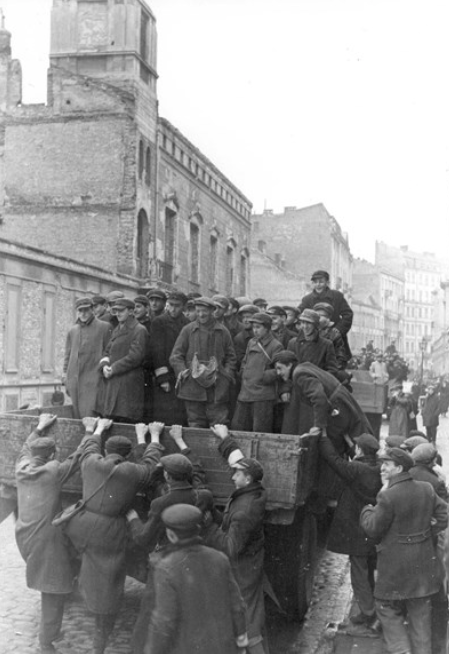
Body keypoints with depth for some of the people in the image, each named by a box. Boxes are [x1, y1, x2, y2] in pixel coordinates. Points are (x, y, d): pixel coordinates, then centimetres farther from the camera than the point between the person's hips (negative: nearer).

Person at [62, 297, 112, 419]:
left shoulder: (104, 327, 1)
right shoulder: (72, 331, 15)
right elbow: (67, 356, 19)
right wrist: (65, 376, 14)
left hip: (92, 381, -5)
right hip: (74, 380, 5)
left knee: (89, 416, -12)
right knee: (76, 416, 6)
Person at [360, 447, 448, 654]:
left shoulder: (388, 496, -19)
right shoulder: (427, 489, 0)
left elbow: (373, 529, -12)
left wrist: (366, 511, 6)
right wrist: (428, 535, 11)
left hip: (395, 566, -6)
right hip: (423, 564, 6)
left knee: (388, 610, 11)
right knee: (420, 612, 17)